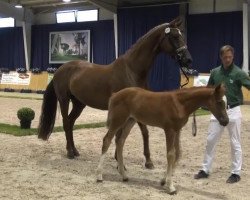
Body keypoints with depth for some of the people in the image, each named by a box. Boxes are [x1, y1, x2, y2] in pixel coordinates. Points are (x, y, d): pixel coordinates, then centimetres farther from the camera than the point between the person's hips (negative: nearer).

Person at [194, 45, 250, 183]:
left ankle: (236, 173, 13)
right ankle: (205, 170, 18)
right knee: (210, 141, 7)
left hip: (233, 110, -4)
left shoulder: (238, 73, -9)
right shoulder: (215, 72, 5)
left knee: (235, 143, 3)